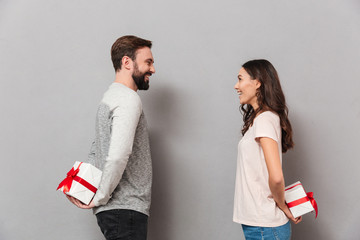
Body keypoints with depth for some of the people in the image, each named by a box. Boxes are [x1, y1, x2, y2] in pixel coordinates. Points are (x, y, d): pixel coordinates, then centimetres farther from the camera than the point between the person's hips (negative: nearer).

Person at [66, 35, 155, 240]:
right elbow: (118, 156, -25)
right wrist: (101, 197, -16)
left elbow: (96, 152, 24)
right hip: (125, 209, -9)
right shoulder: (129, 99, -13)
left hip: (114, 209, 9)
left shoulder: (111, 97, 20)